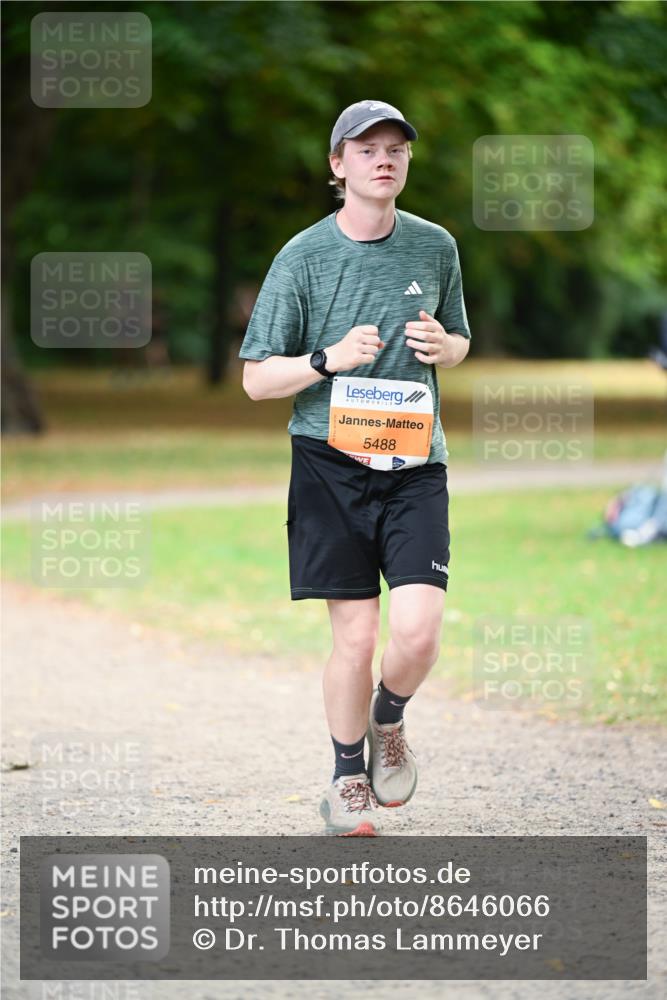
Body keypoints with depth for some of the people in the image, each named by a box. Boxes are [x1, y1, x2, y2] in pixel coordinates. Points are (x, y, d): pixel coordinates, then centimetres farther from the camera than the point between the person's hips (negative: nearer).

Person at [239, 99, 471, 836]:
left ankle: (389, 721, 21)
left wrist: (441, 345, -2)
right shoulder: (303, 258, -3)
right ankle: (348, 780, 20)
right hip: (330, 463, -2)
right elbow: (256, 380, 0)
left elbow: (459, 345, 22)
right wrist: (330, 358, -17)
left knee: (419, 630, -12)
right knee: (354, 635, -2)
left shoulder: (436, 247, 7)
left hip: (415, 464, 2)